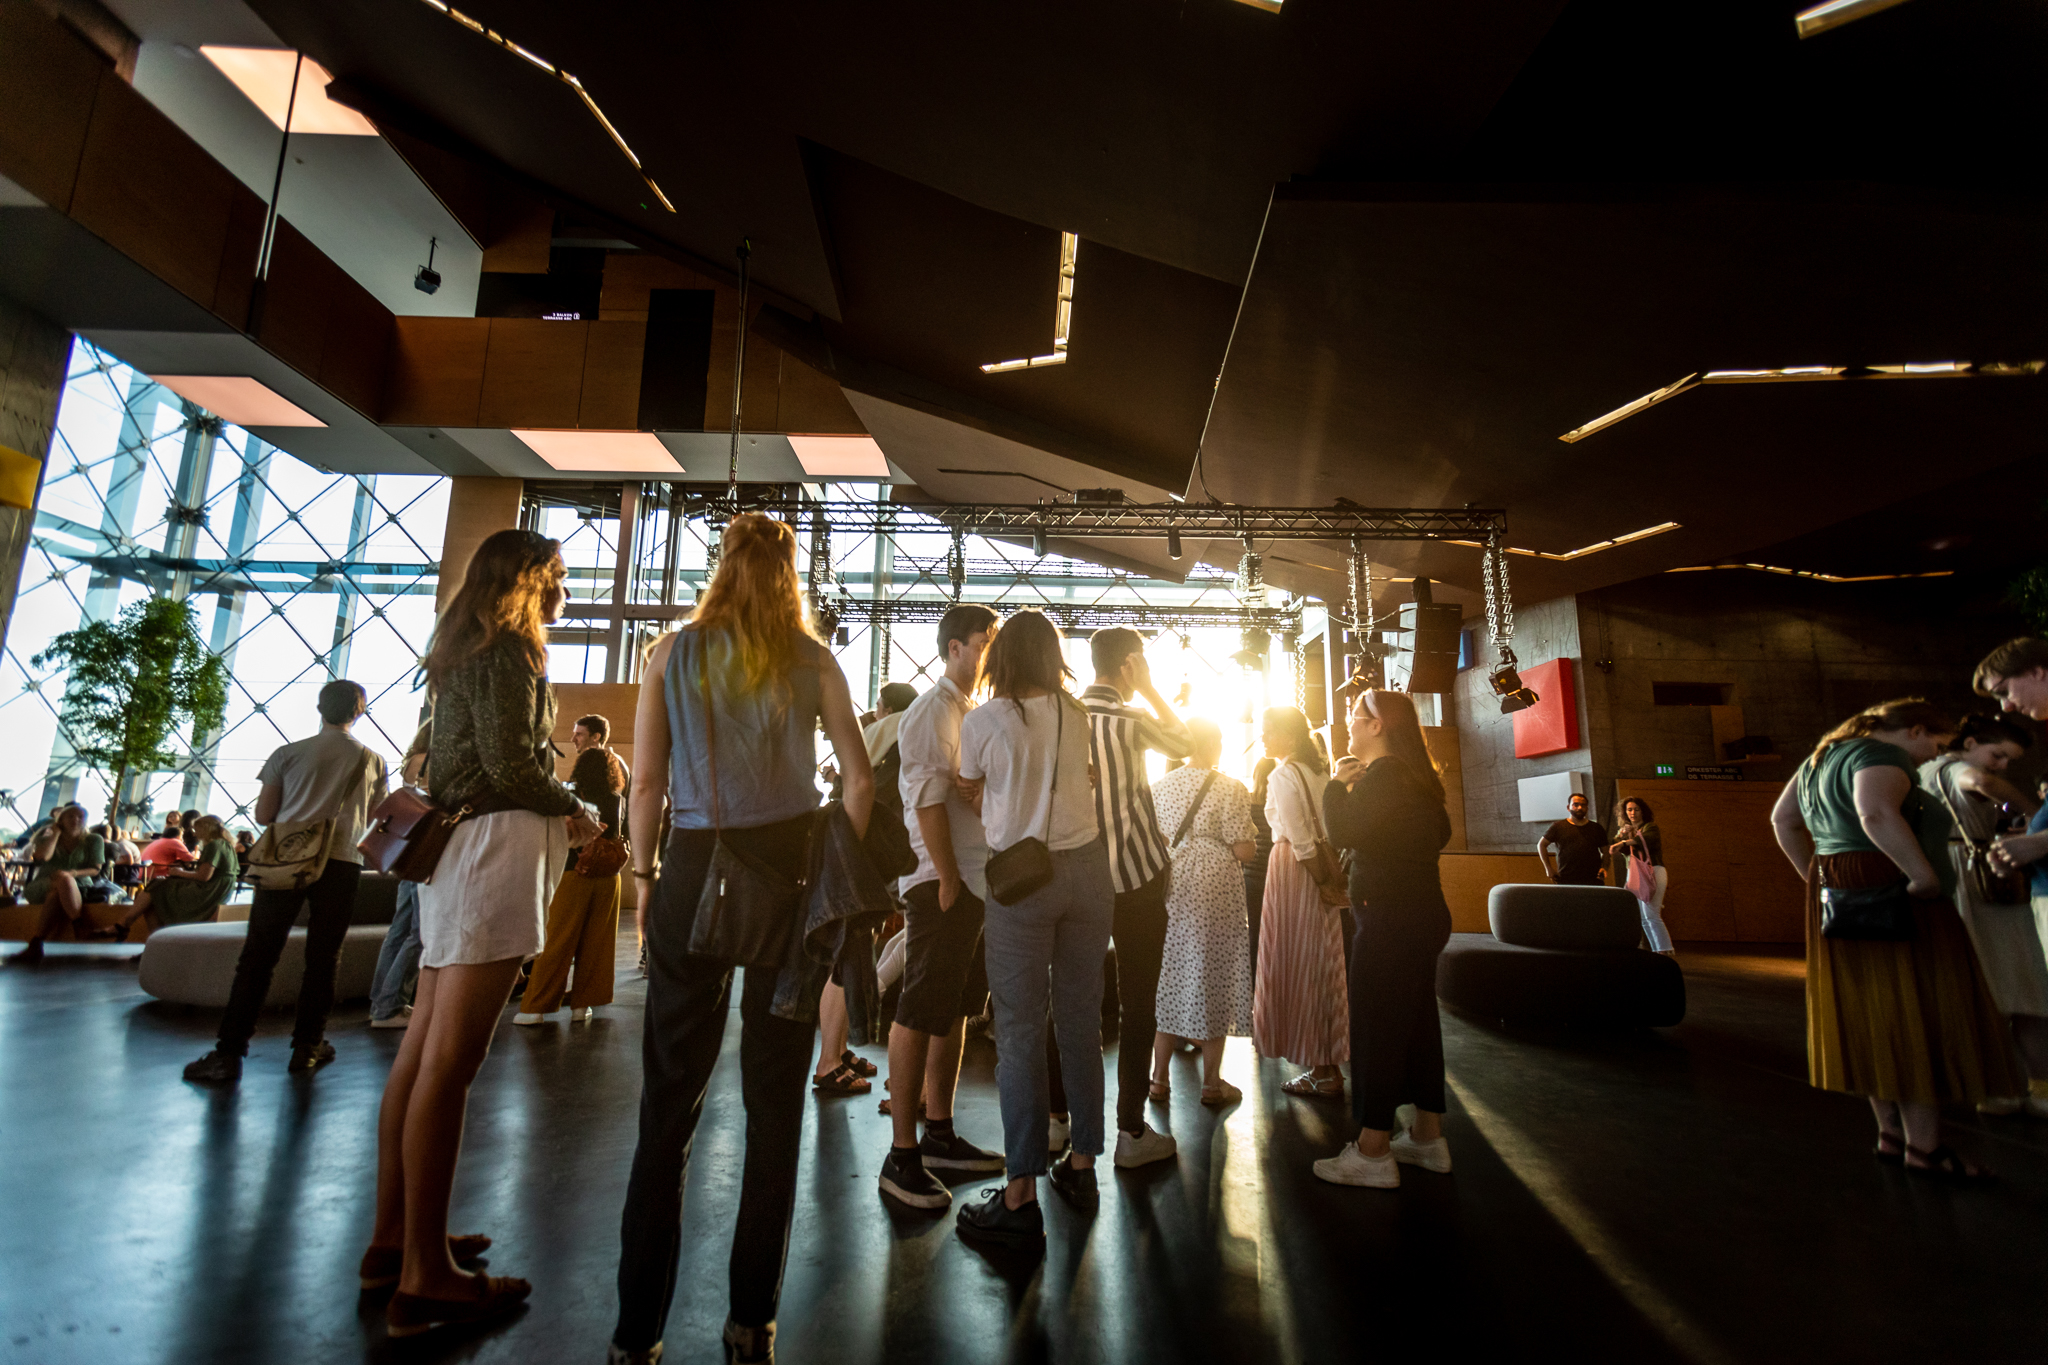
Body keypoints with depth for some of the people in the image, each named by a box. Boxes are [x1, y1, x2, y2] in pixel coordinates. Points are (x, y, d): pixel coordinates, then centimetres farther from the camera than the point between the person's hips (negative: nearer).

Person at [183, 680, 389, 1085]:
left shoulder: (288, 753, 5)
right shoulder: (373, 762, 8)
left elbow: (264, 814, 7)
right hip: (341, 861, 0)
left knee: (257, 957, 3)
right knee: (322, 960, 7)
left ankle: (229, 1052, 1)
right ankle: (307, 1047, 12)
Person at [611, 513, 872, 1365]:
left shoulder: (672, 655, 4)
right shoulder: (812, 661, 3)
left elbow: (646, 784, -1)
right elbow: (859, 779, 0)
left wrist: (646, 871, 8)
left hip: (694, 866, 1)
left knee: (669, 1102, 9)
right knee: (775, 1095, 8)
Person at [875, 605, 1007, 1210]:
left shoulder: (972, 711, 19)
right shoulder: (933, 710, -10)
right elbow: (928, 800, -17)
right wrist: (949, 881, -18)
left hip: (975, 881, 10)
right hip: (943, 883, -10)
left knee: (953, 1008, 15)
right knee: (921, 1012, -4)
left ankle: (939, 1135, 27)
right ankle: (902, 1155, 6)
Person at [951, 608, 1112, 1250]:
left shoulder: (980, 722, -5)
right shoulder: (1076, 715, 4)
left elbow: (973, 797, 8)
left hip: (1019, 874, -4)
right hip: (1087, 866, 4)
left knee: (1020, 1032, 0)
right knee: (1081, 1021, 12)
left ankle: (1021, 1197, 4)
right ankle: (1082, 1162, 27)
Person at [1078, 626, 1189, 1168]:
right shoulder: (1127, 720, -13)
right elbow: (1182, 742, 5)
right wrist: (1150, 690, 6)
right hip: (1135, 874, -5)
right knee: (1137, 1004, 4)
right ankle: (1131, 1131, 12)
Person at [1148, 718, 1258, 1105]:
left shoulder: (1159, 786, 5)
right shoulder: (1230, 789, -10)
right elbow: (1244, 851, -13)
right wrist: (1250, 834, 8)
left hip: (1169, 891, 5)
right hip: (1215, 894, -4)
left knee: (1168, 976, 13)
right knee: (1212, 975, 6)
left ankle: (1159, 1077, 19)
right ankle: (1211, 1082, 15)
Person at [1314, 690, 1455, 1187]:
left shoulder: (1384, 773, -15)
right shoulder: (1414, 775, 15)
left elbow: (1344, 832, -24)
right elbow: (1439, 833, 22)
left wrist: (1338, 784, -9)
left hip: (1391, 920, -10)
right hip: (1422, 914, 10)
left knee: (1376, 1027, -5)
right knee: (1416, 1020, 15)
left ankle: (1372, 1152, 2)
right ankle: (1427, 1137, 26)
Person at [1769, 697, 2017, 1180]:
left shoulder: (1821, 756, 18)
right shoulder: (1881, 755, -11)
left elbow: (1782, 819, 22)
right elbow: (1878, 815, -30)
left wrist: (1816, 874, 20)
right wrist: (1926, 876, -25)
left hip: (1836, 894, 9)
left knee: (1867, 1013, 13)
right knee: (1913, 1013, -2)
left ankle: (1891, 1133, 22)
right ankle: (1923, 1146, 5)